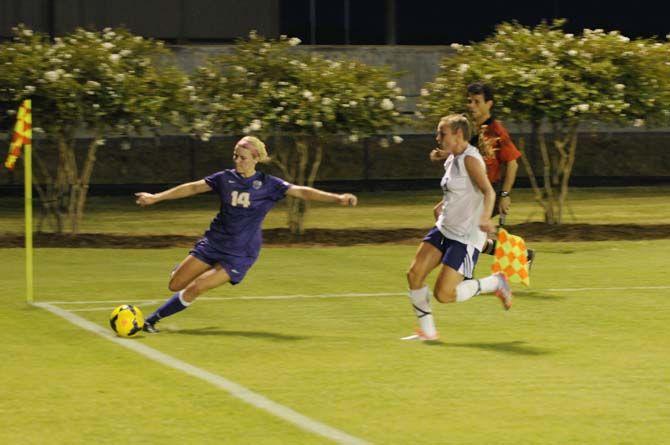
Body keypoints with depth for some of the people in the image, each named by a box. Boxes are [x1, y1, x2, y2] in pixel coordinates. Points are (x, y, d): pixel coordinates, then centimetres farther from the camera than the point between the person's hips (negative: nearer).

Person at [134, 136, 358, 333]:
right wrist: (156, 197, 7)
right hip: (213, 243, 4)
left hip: (239, 255, -4)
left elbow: (302, 192, -15)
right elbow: (192, 188, 8)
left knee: (196, 288, -16)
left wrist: (337, 198, -27)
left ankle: (152, 320, -2)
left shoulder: (268, 185, -8)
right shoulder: (225, 178, 1)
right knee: (175, 285, 1)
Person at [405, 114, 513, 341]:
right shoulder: (452, 160, 11)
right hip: (444, 229, 9)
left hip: (466, 237, -9)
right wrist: (443, 205, 37)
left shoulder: (470, 159, -16)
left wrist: (485, 218, -44)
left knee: (443, 294, -13)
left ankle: (495, 283, 7)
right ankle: (427, 331, 8)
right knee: (414, 274, -4)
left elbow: (488, 191, -28)